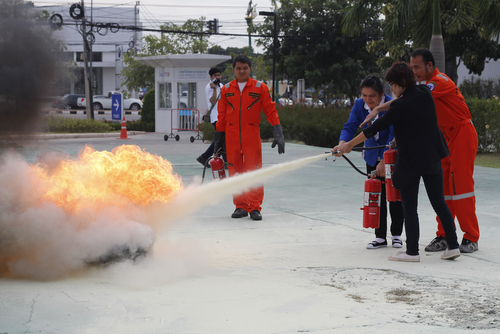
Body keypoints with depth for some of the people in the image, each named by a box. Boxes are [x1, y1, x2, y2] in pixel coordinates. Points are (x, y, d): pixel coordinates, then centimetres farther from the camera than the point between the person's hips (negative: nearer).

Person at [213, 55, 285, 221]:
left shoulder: (260, 88, 3)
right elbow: (222, 116, 14)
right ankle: (240, 206, 13)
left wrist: (278, 135, -5)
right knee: (235, 172, 4)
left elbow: (271, 112, 3)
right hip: (232, 137, 2)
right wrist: (218, 139, 14)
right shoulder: (226, 90, 9)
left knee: (253, 171, -7)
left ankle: (255, 208, -2)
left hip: (252, 136, -2)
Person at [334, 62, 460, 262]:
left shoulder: (401, 106, -18)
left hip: (411, 161, -7)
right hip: (432, 158, 7)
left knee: (409, 208, 3)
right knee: (439, 202, 12)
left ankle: (412, 251, 6)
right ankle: (452, 246, 13)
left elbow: (375, 128, -14)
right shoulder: (425, 94, 2)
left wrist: (349, 145, -7)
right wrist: (381, 107, 24)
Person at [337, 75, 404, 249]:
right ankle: (380, 237, 9)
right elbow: (350, 127, -14)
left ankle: (396, 235, 15)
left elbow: (394, 136, -26)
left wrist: (384, 161, -32)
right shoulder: (359, 105, -10)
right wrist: (342, 144, -36)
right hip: (373, 155, 4)